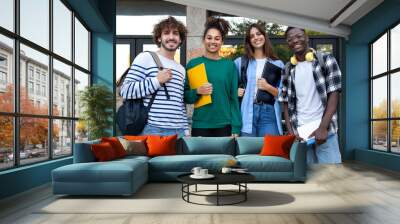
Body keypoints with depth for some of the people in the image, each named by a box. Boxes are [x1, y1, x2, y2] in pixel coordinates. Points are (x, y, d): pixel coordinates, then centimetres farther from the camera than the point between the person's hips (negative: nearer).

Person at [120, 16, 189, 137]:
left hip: (178, 132, 6)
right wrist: (157, 81, -12)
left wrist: (186, 131, 13)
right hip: (153, 130, -6)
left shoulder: (181, 69, 20)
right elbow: (125, 90, -9)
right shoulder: (146, 58, 0)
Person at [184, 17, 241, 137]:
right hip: (200, 125, -1)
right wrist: (197, 92, -16)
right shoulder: (193, 64, 2)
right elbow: (185, 97, 4)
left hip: (225, 125, 1)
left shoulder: (229, 65, 5)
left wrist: (236, 128, -1)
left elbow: (234, 98, 4)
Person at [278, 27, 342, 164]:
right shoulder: (288, 69, 12)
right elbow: (286, 103, 12)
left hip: (325, 131, -2)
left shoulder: (326, 60, 3)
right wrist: (290, 132, 0)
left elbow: (334, 95, -4)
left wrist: (322, 128, -13)